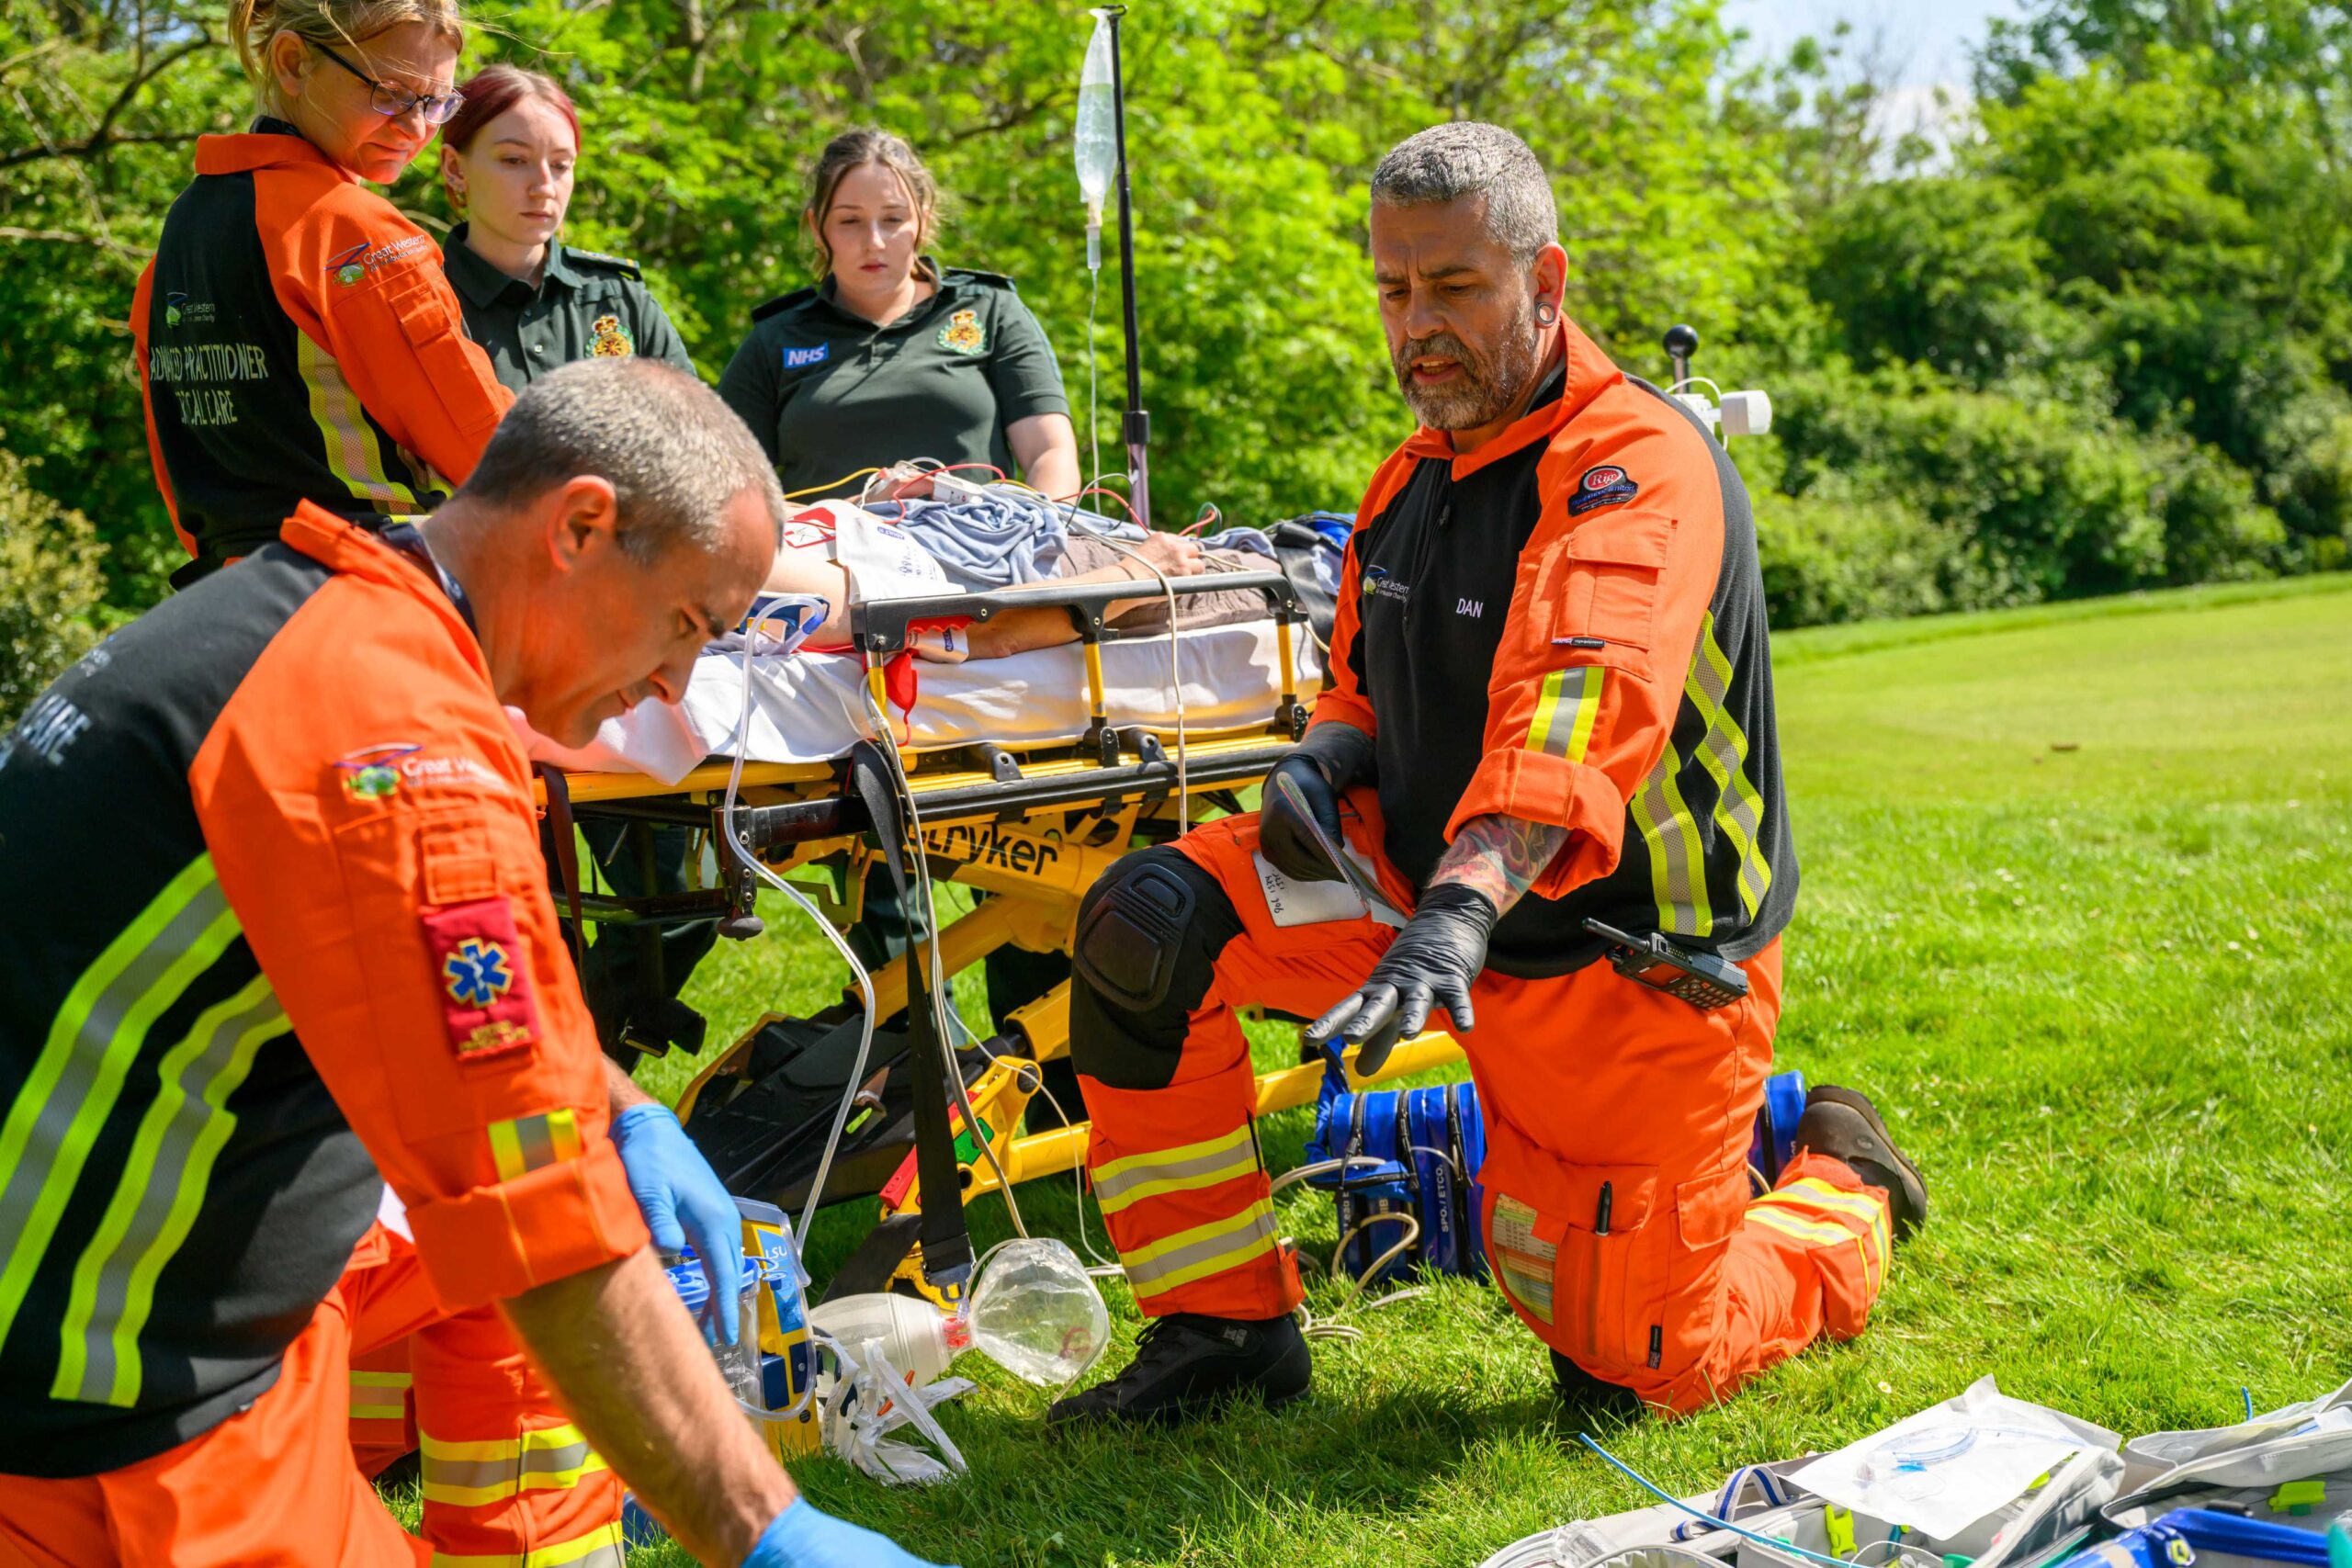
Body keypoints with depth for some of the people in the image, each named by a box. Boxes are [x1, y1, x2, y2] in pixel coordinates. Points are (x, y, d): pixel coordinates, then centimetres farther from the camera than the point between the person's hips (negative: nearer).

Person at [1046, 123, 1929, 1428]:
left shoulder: (1638, 464, -22)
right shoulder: (1413, 477, 5)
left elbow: (1583, 702, -40)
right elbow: (1371, 693, 18)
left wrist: (1464, 903, -56)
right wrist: (1327, 756, -7)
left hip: (1641, 964, -7)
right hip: (1438, 890, 7)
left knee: (1634, 1372, 2)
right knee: (1145, 927, -12)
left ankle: (1840, 1192, 33)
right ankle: (1227, 1324, 1)